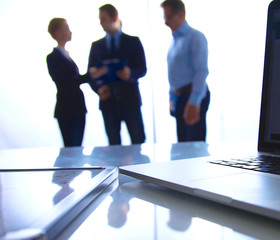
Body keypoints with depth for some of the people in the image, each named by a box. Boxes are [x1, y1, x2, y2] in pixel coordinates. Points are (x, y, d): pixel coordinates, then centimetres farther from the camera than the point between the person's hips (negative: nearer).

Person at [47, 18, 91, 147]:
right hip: (67, 111, -8)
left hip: (78, 109, 8)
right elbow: (65, 83, -18)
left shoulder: (66, 54, 18)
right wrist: (90, 75, -22)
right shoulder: (53, 57, -8)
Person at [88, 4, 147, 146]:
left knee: (138, 141, 1)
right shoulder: (96, 45, 11)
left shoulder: (133, 41, 5)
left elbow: (142, 69, 0)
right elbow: (91, 73, 9)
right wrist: (98, 88, -12)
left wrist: (130, 73, -23)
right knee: (114, 144, 6)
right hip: (108, 101, 2)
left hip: (130, 99, -2)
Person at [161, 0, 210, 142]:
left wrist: (193, 103, -24)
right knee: (182, 145, 12)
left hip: (193, 96, -8)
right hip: (178, 98, 8)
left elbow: (202, 71, -18)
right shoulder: (174, 41, 16)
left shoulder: (195, 37, -9)